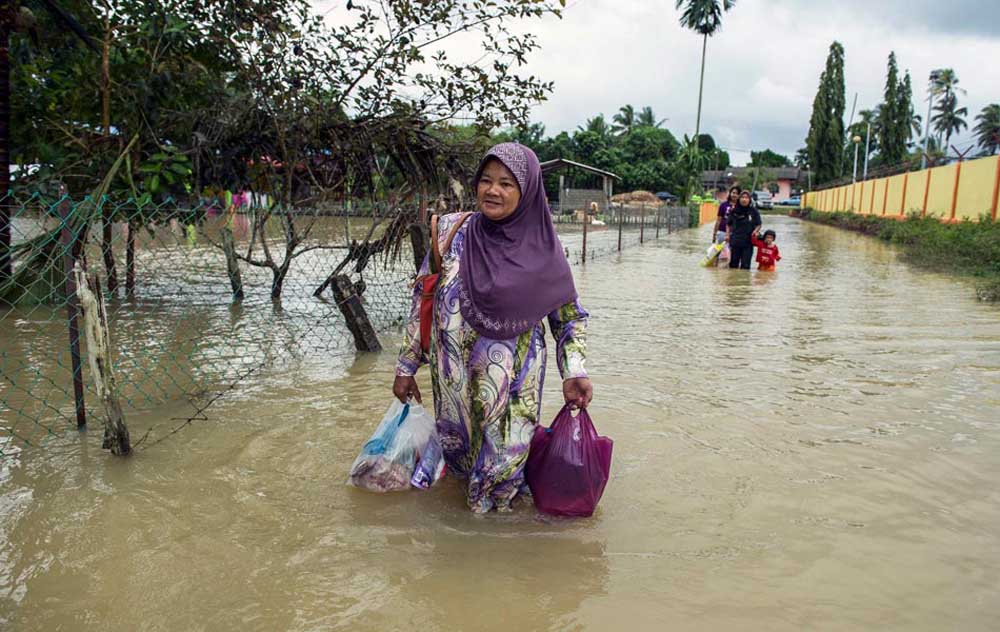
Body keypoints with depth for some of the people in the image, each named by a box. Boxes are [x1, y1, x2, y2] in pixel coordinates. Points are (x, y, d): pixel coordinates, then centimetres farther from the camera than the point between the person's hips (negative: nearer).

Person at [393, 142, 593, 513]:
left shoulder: (543, 251, -6)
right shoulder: (452, 230, -3)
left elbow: (570, 317, 3)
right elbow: (422, 300, 2)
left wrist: (574, 373, -9)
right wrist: (407, 365, 3)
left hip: (513, 383, -1)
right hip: (456, 380, 2)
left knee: (504, 465, 3)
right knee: (459, 452, 15)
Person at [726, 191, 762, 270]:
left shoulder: (753, 211, 0)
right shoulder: (734, 211, 3)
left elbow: (758, 225, 7)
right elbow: (728, 224, 13)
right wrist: (727, 234, 0)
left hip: (748, 242, -1)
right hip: (735, 241, 1)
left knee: (745, 266, 0)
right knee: (733, 264, 8)